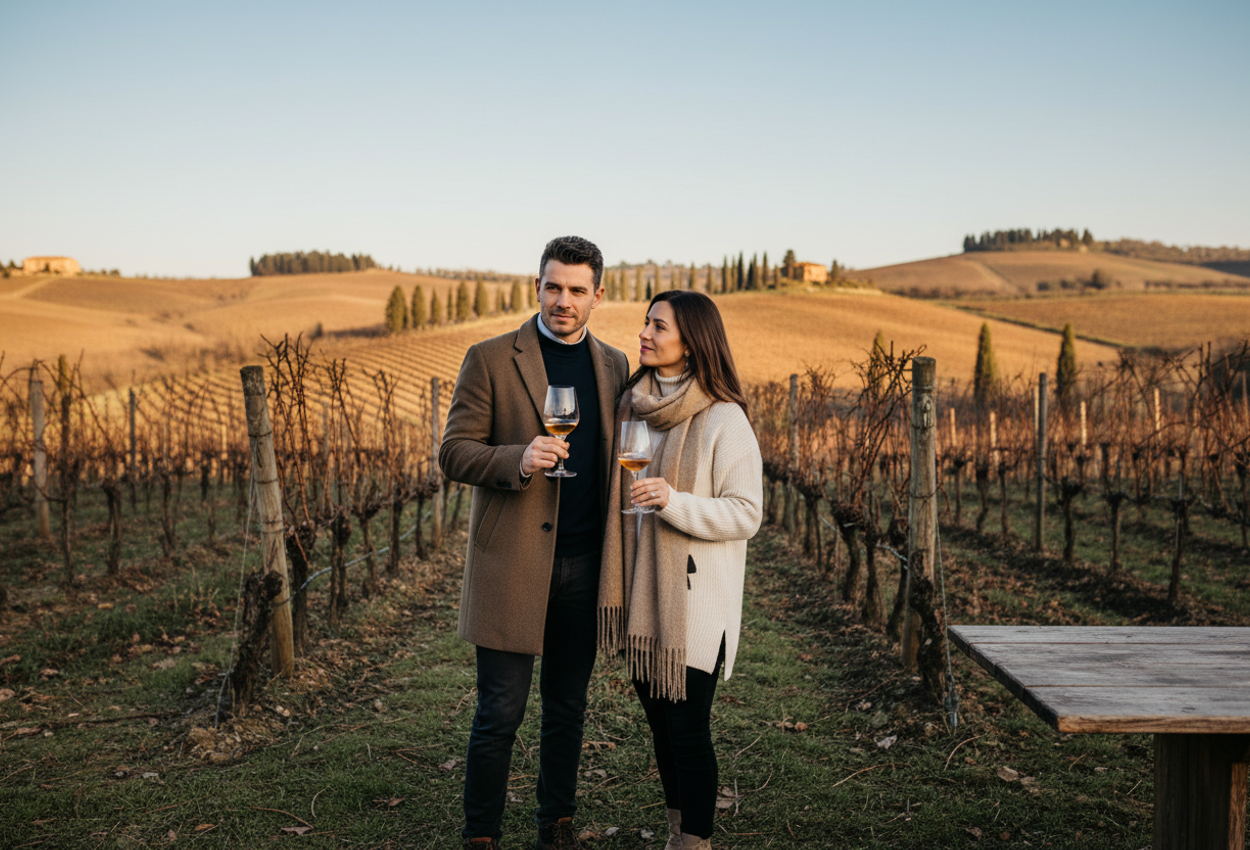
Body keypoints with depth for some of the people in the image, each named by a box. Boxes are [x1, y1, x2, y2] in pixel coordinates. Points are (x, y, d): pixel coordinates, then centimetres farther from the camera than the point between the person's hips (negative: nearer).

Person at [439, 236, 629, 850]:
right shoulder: (491, 359, -3)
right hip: (512, 562, -4)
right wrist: (517, 460, -25)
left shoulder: (613, 366, 10)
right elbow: (453, 453, -5)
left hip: (583, 563, 4)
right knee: (501, 712, 1)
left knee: (567, 707, 15)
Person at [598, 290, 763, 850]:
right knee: (658, 717, 16)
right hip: (641, 594, 7)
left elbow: (746, 513, -14)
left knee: (687, 725, 0)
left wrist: (674, 502, -27)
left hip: (694, 599, -6)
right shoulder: (633, 405, 7)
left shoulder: (723, 420, -13)